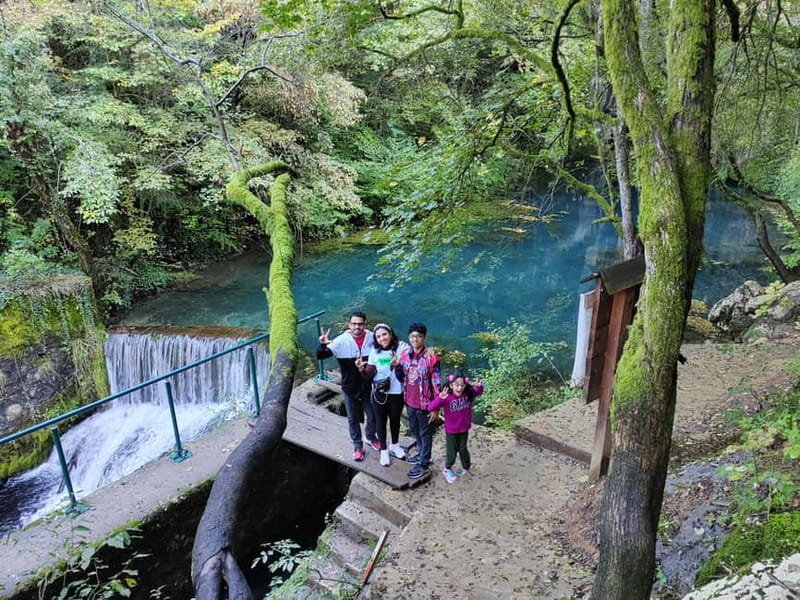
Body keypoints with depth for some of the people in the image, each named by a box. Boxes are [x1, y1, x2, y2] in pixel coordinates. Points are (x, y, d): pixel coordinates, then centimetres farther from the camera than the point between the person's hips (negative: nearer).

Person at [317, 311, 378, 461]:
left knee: (373, 415, 17)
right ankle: (358, 446, 33)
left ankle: (371, 437, 45)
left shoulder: (372, 338, -11)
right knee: (353, 419, 13)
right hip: (350, 387, -1)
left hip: (369, 386, 1)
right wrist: (322, 345, -38)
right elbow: (320, 356, -18)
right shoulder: (341, 341, -15)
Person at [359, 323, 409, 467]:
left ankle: (395, 445, 45)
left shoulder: (401, 347, -13)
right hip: (379, 393, 1)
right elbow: (369, 376, -5)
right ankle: (384, 450, 34)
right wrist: (362, 370, -25)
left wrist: (397, 365, -30)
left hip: (396, 393, 0)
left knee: (395, 420, 20)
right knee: (380, 421, 13)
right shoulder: (374, 351, -7)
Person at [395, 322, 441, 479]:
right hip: (410, 401, 6)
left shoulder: (431, 358, -20)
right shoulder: (404, 354, -3)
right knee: (415, 430, 24)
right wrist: (397, 366, -13)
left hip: (424, 403, -6)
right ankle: (422, 455, 45)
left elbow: (437, 385, -15)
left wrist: (436, 408, -13)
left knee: (425, 434, 11)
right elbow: (401, 377, 8)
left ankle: (423, 465, 24)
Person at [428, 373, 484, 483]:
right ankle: (448, 469, 39)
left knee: (463, 449, 22)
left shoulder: (469, 394, -15)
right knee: (452, 452, 12)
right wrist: (440, 398, -49)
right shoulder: (446, 397, -26)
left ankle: (466, 468, 47)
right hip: (451, 431, -3)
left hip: (464, 429, 3)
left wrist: (479, 386, -19)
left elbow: (479, 392, 5)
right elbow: (430, 408, -32)